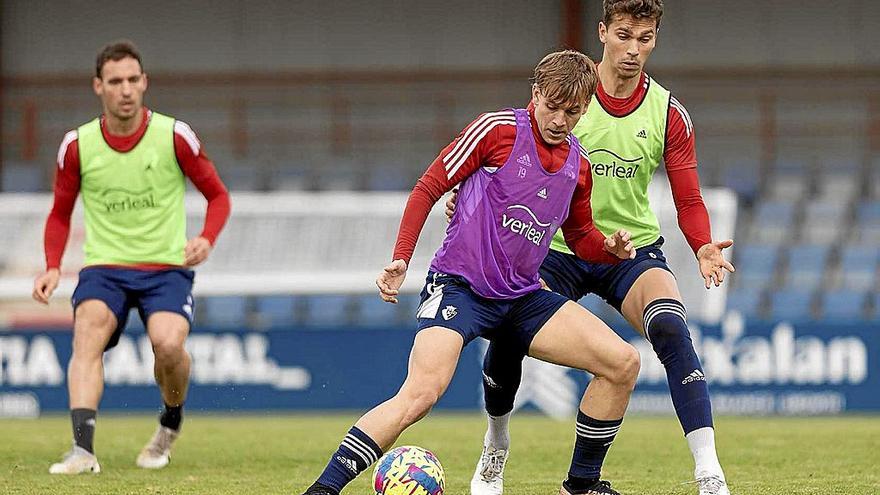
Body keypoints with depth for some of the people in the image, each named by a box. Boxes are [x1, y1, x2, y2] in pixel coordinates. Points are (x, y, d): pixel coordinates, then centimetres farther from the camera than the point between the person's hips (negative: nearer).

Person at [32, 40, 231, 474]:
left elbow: (218, 196, 7)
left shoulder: (174, 135, -4)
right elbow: (60, 214, 15)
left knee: (168, 343, -27)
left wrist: (206, 240, -13)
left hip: (166, 267, -1)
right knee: (88, 333, -29)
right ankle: (83, 449, -39)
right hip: (104, 266, 1)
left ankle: (171, 422, 6)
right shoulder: (77, 145, 1)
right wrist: (53, 267, -2)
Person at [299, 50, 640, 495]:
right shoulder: (498, 129, -9)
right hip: (459, 286, -6)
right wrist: (401, 259, -14)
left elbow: (580, 237, 22)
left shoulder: (578, 165, 8)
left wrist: (611, 248, -1)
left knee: (622, 362, -5)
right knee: (421, 393, -27)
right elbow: (428, 187, -6)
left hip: (522, 297, 6)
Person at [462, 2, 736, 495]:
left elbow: (689, 201, -3)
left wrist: (704, 247, -23)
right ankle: (496, 448, 20)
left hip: (634, 250, 0)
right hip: (559, 250, 0)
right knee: (506, 338, -15)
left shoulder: (669, 114, -5)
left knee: (671, 329, -28)